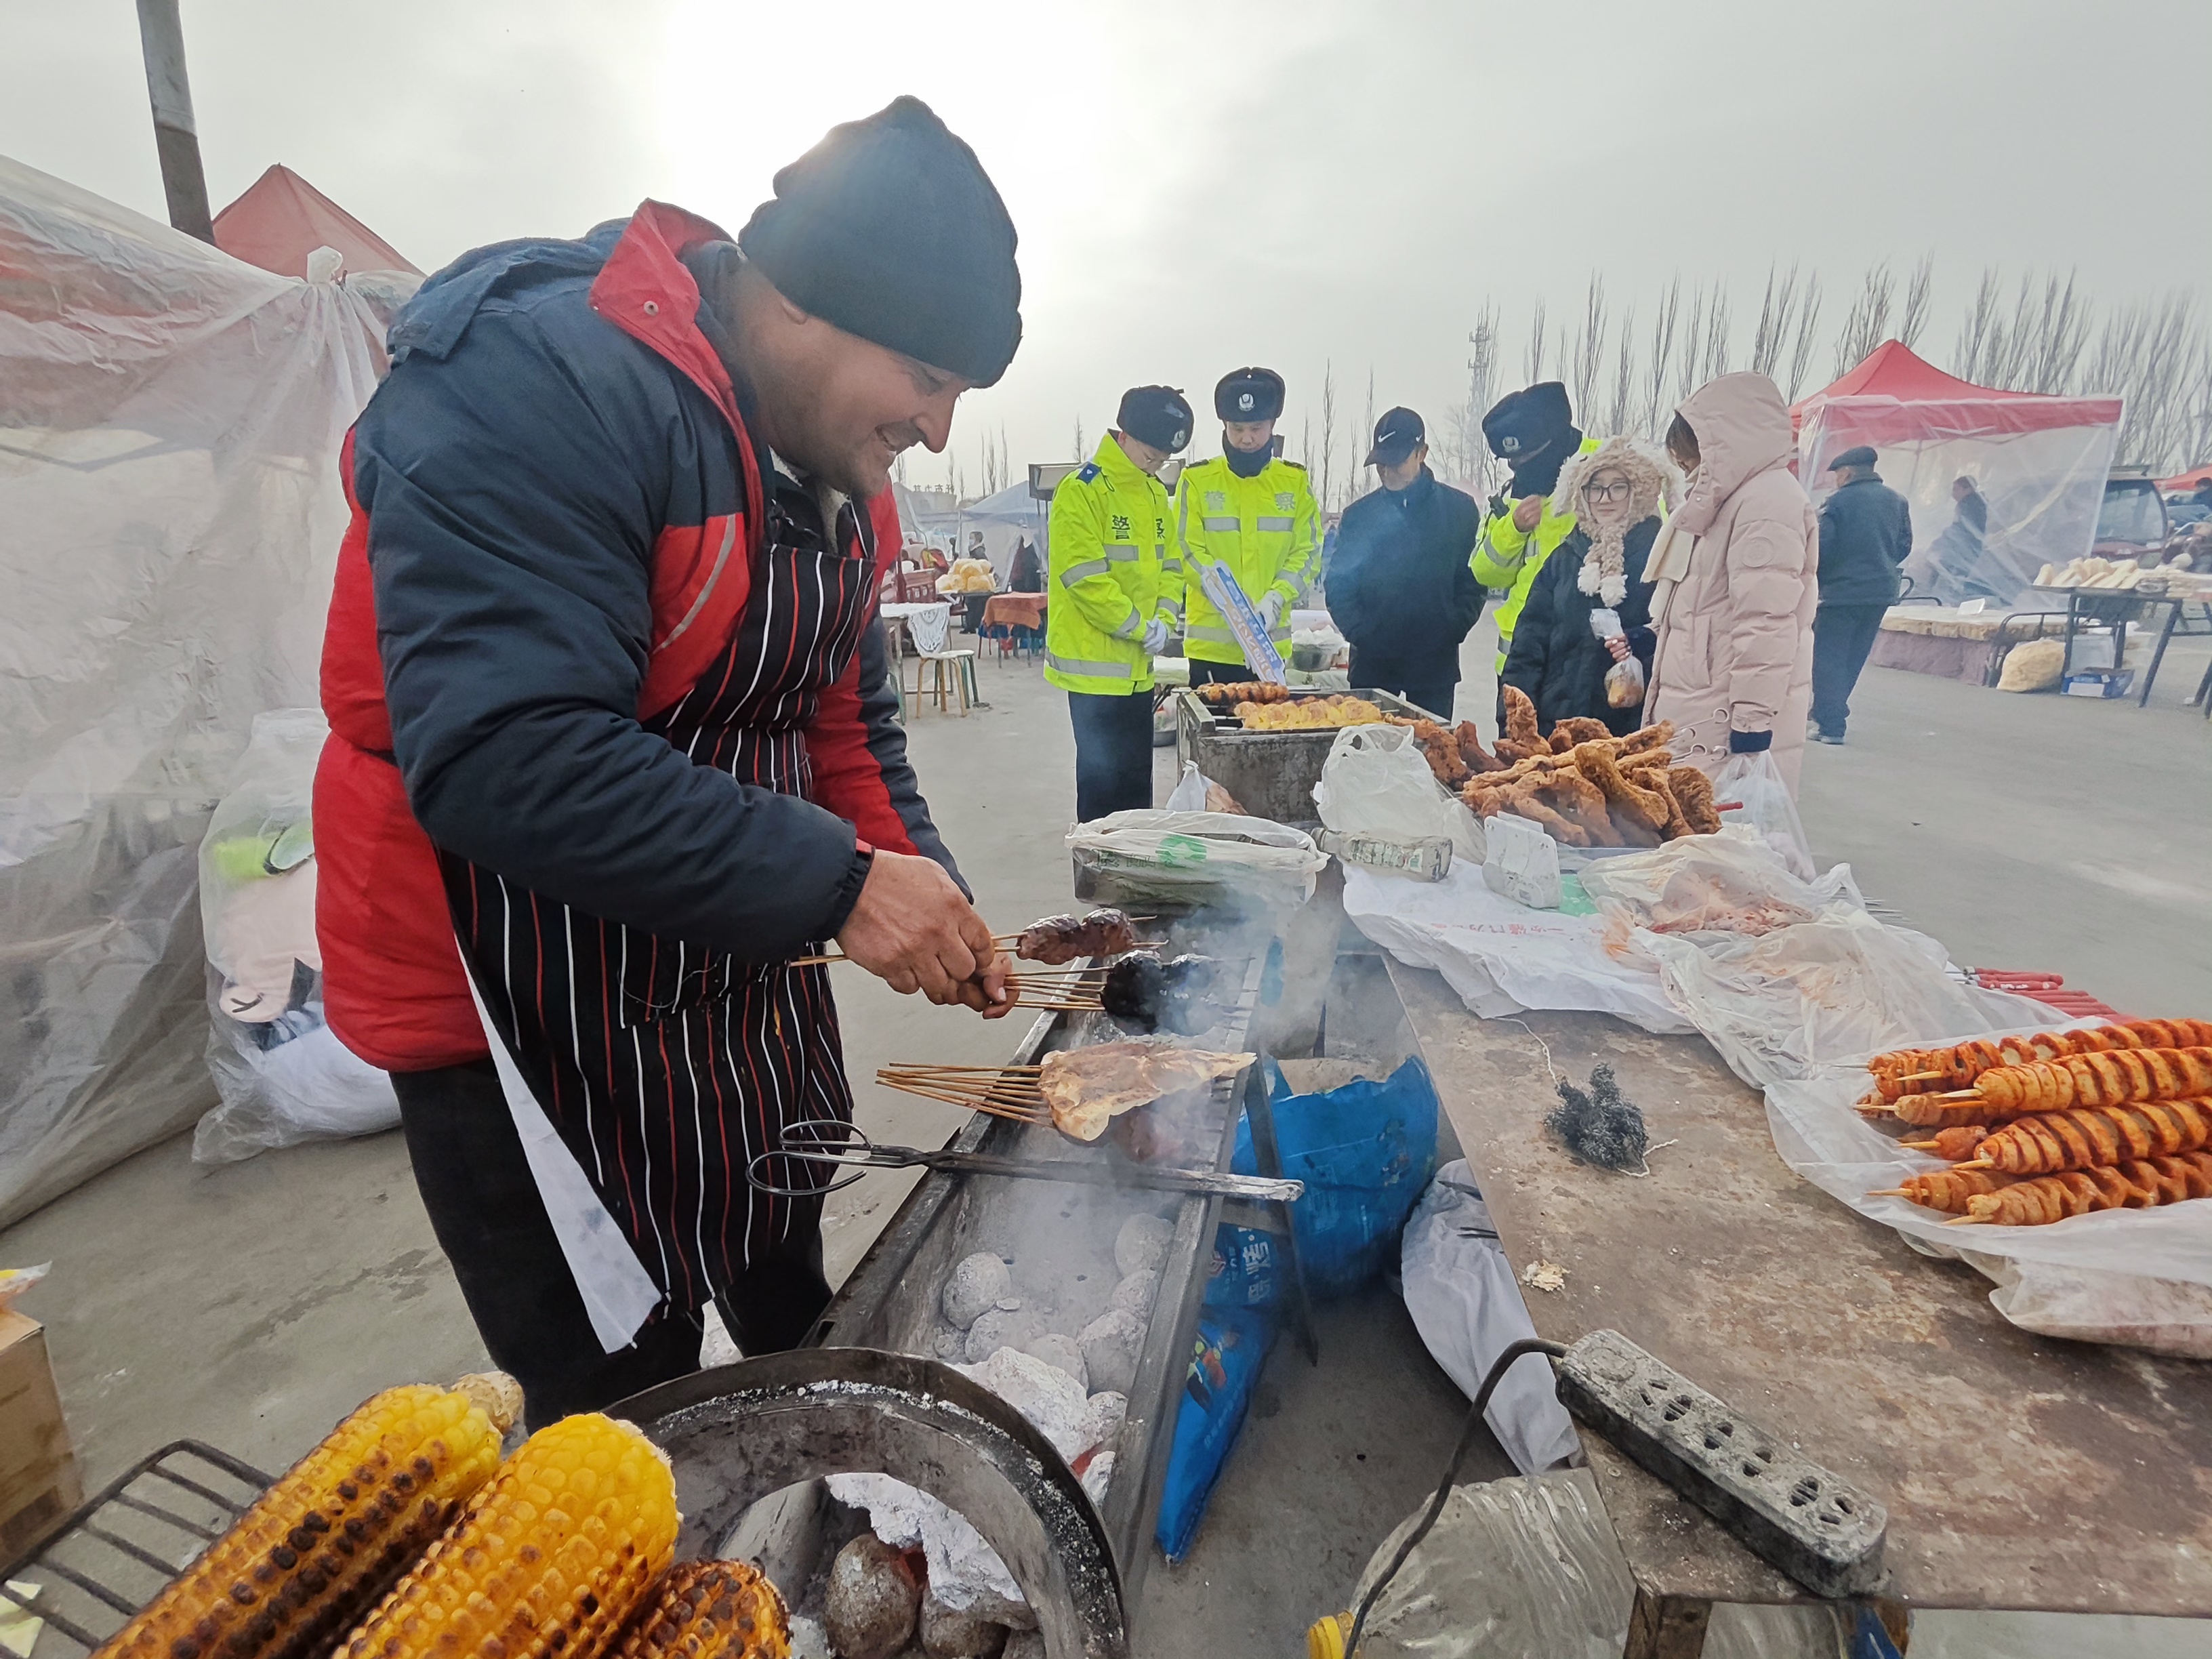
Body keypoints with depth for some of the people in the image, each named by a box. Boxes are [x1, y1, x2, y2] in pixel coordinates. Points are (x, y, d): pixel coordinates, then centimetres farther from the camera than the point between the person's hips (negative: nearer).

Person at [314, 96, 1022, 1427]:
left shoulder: (837, 469, 4)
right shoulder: (538, 381, -23)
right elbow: (500, 759, -33)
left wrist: (930, 902, -5)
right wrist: (839, 882, -31)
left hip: (747, 989, 8)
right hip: (528, 1020, -8)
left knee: (801, 1334, 27)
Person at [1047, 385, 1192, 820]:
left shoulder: (1155, 492, 13)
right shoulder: (1082, 490, -12)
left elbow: (1169, 562, 16)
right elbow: (1084, 576, -18)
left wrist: (1164, 618, -2)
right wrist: (1139, 626, -15)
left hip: (1138, 665, 8)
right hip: (1095, 663, -8)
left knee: (1137, 773, 14)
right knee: (1103, 775, -2)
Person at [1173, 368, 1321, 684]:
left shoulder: (1295, 481, 8)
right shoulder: (1197, 479, 1)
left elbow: (1307, 550, 4)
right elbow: (1187, 551, -5)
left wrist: (1273, 601, -13)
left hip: (1271, 641, 2)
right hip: (1211, 642, -2)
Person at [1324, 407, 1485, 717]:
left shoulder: (1460, 509, 5)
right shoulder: (1359, 514, 7)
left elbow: (1475, 581, 5)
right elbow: (1338, 585, 6)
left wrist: (1452, 630, -10)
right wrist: (1359, 632, -9)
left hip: (1435, 665, 0)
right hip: (1371, 664, 1)